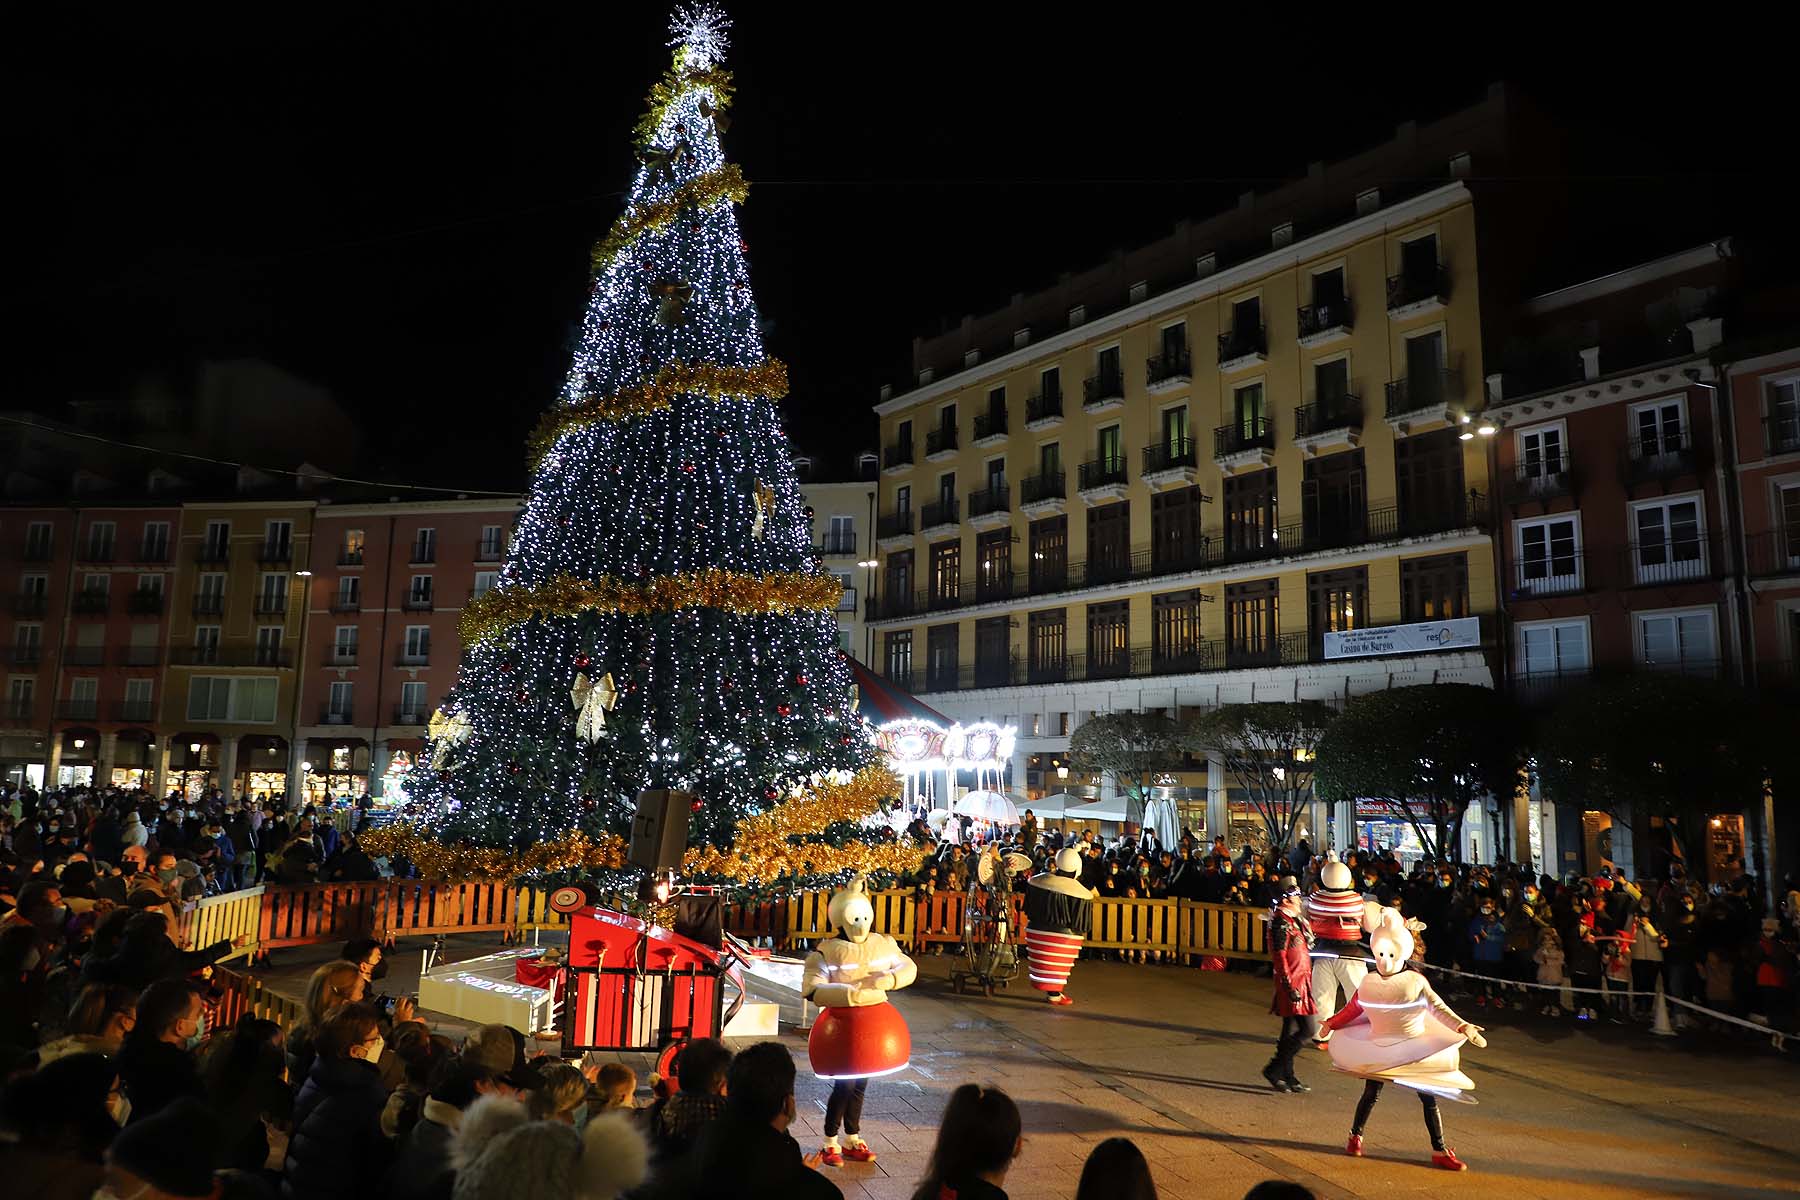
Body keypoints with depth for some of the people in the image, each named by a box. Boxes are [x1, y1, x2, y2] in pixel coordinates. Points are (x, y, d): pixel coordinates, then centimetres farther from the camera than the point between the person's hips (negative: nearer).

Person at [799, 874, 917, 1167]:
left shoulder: (883, 944, -1)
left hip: (874, 1022, 5)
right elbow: (812, 989, -25)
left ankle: (853, 1140, 33)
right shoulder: (826, 951, -17)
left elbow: (908, 967, 7)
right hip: (842, 1024, -5)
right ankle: (830, 1144, 19)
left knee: (860, 1083, 16)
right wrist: (853, 992, -31)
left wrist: (890, 979, -15)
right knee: (844, 1085, -2)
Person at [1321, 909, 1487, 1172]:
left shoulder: (1415, 982, -13)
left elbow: (1438, 1008, -18)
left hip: (1415, 1050, -1)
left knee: (1429, 1098, 2)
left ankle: (1440, 1151, 14)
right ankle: (1355, 1136, 25)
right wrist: (1331, 1024, 16)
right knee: (1371, 1094, 5)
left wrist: (1462, 1026, -33)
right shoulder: (1369, 983, -5)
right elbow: (1353, 1008, 10)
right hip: (1378, 1049, 1)